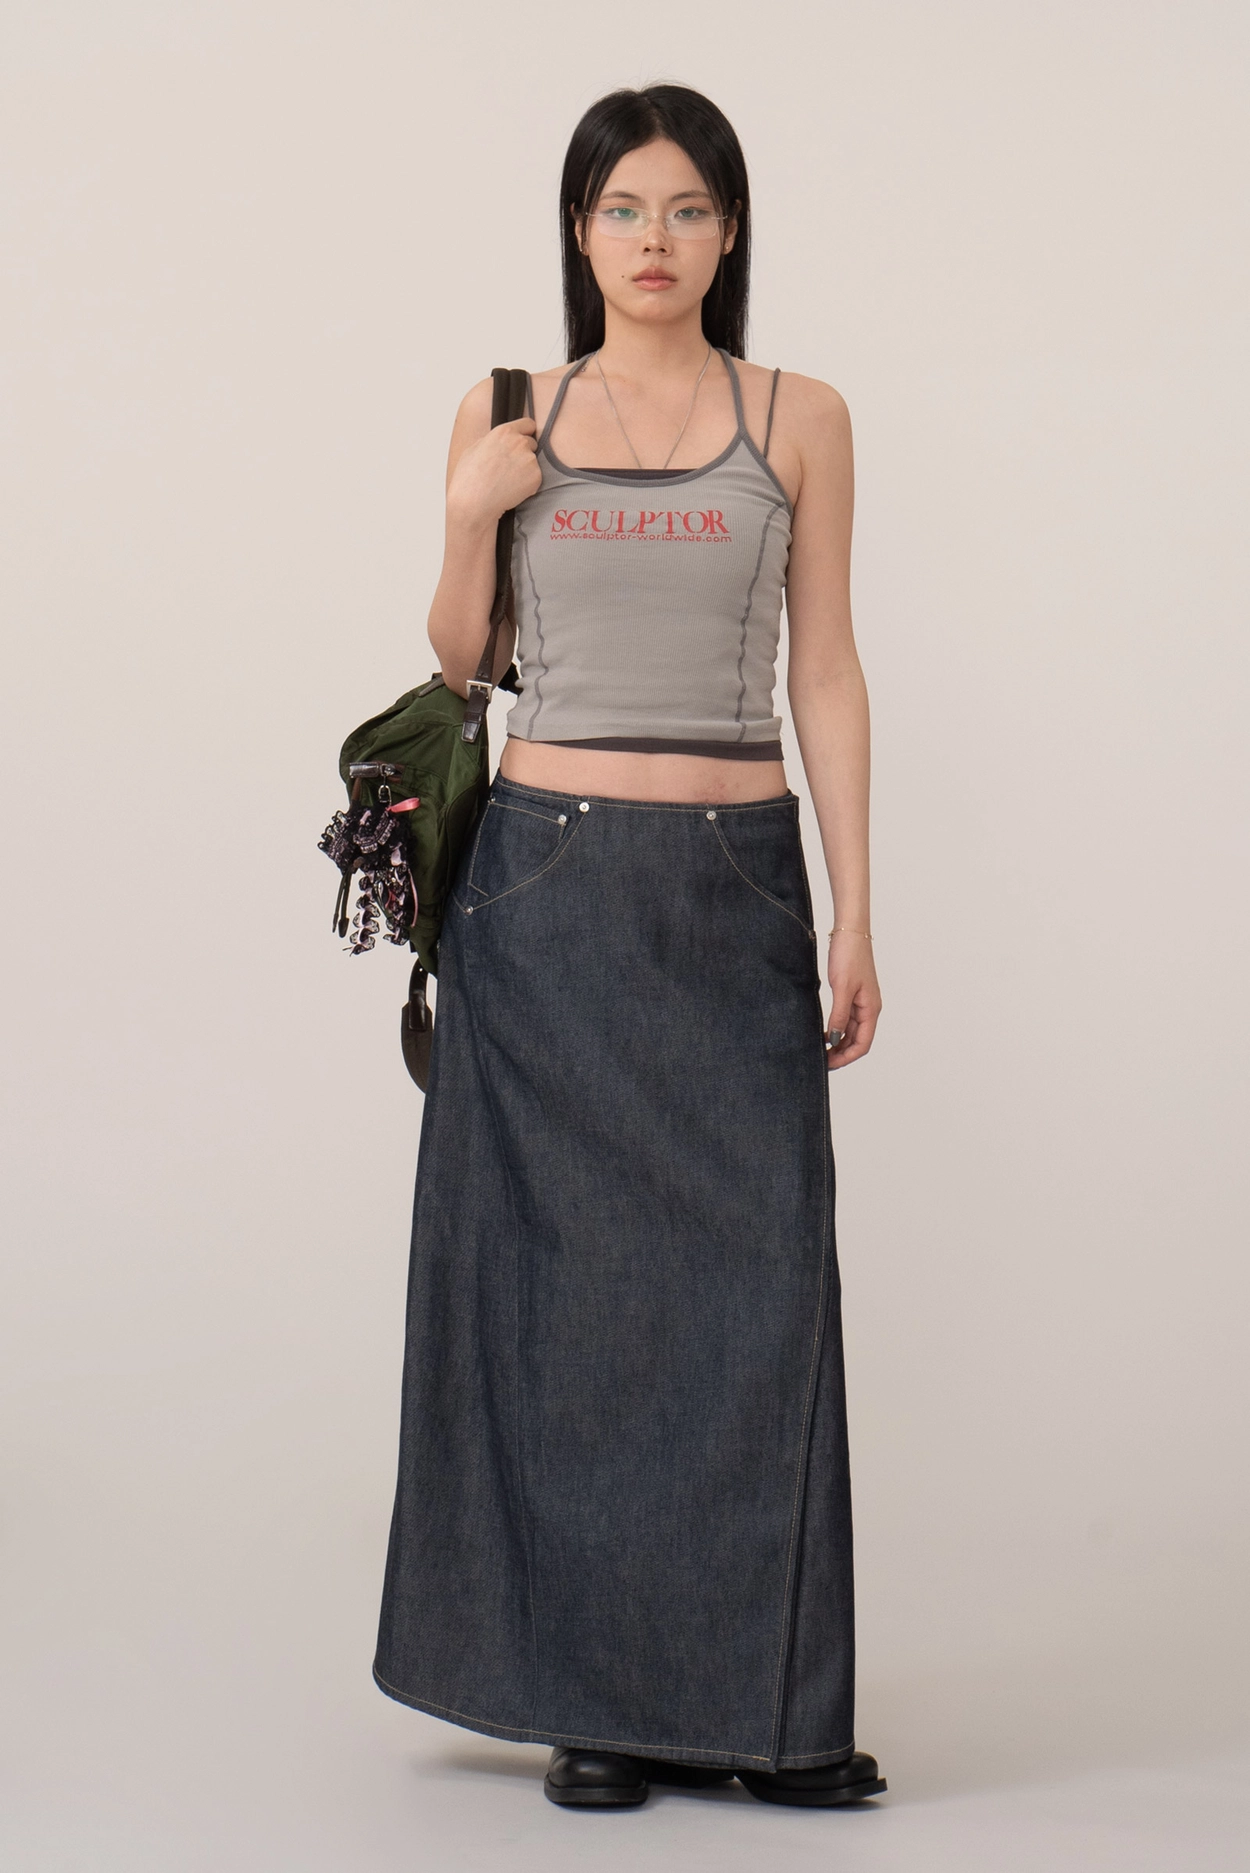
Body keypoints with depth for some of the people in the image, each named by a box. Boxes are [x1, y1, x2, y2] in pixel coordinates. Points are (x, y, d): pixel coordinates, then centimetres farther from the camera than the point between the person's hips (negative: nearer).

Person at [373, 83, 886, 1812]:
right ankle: (600, 1695, 11)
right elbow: (460, 665, 11)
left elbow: (826, 673, 5)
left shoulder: (800, 422, 6)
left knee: (752, 1281, -2)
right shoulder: (507, 421, 7)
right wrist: (471, 516, -7)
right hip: (550, 881, 0)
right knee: (568, 1280, 1)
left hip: (736, 888, 0)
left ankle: (762, 1697, 7)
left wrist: (856, 911, -1)